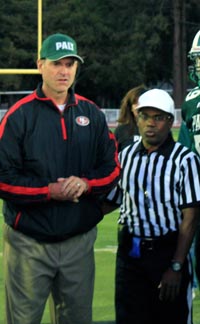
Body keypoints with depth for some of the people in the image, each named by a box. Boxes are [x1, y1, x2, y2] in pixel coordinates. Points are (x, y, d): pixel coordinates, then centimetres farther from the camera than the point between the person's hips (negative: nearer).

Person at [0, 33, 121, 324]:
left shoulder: (92, 114, 9)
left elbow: (112, 167, 10)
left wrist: (85, 184, -10)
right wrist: (51, 191, -16)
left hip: (79, 241, 4)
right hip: (29, 243, -4)